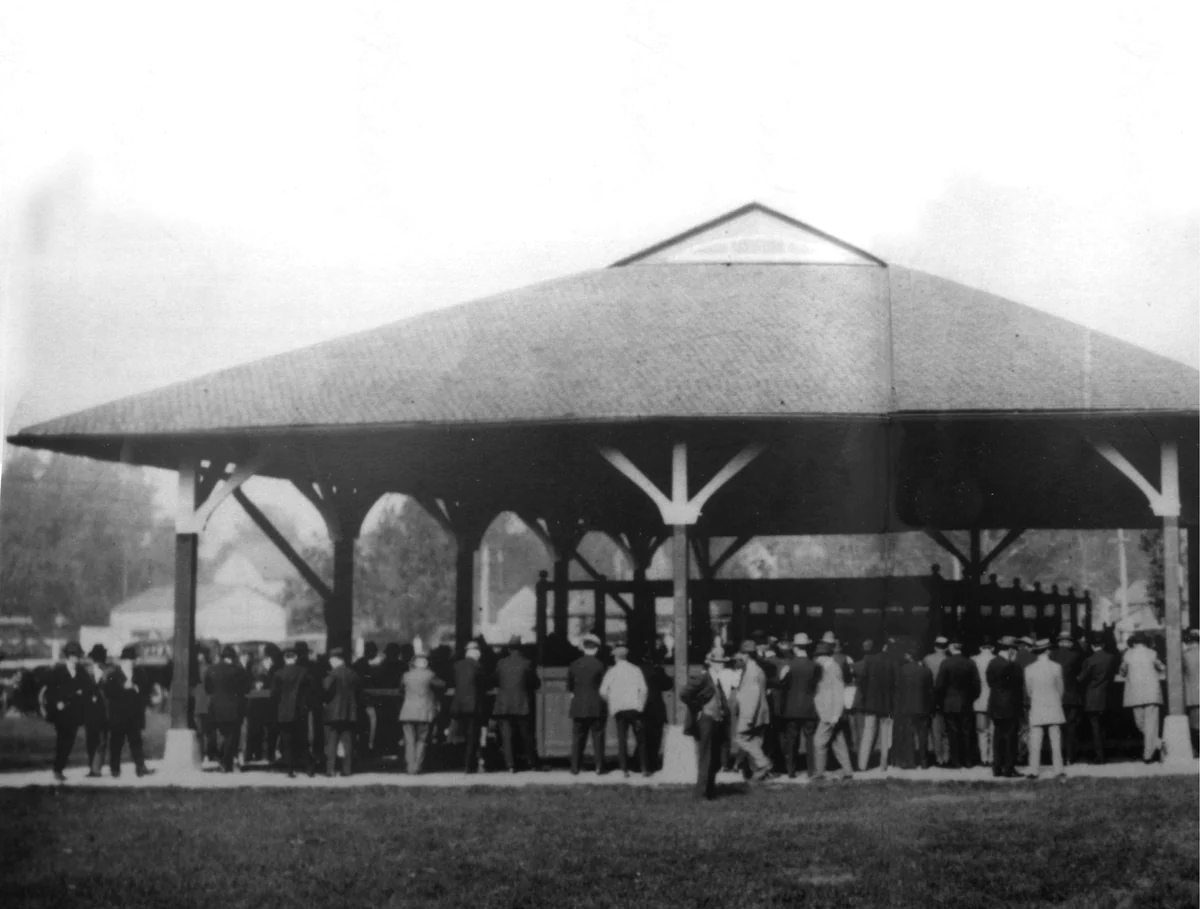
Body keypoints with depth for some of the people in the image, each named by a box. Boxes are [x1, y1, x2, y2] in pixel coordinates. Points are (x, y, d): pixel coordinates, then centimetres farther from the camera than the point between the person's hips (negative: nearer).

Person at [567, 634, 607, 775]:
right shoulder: (599, 665, -8)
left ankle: (575, 768, 7)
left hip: (578, 707, 3)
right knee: (598, 737, 3)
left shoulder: (574, 665, 2)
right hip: (596, 707, -3)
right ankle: (599, 768, 0)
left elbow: (569, 686, 7)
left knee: (577, 738, 8)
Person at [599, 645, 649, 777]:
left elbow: (603, 692, -1)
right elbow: (644, 689, -3)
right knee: (640, 739, 5)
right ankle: (644, 769, 1)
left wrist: (611, 703, 13)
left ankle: (624, 769, -2)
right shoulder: (635, 670, 4)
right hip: (634, 708, 0)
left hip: (619, 710, 0)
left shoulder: (611, 672, 4)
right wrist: (641, 704, 7)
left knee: (621, 739, 4)